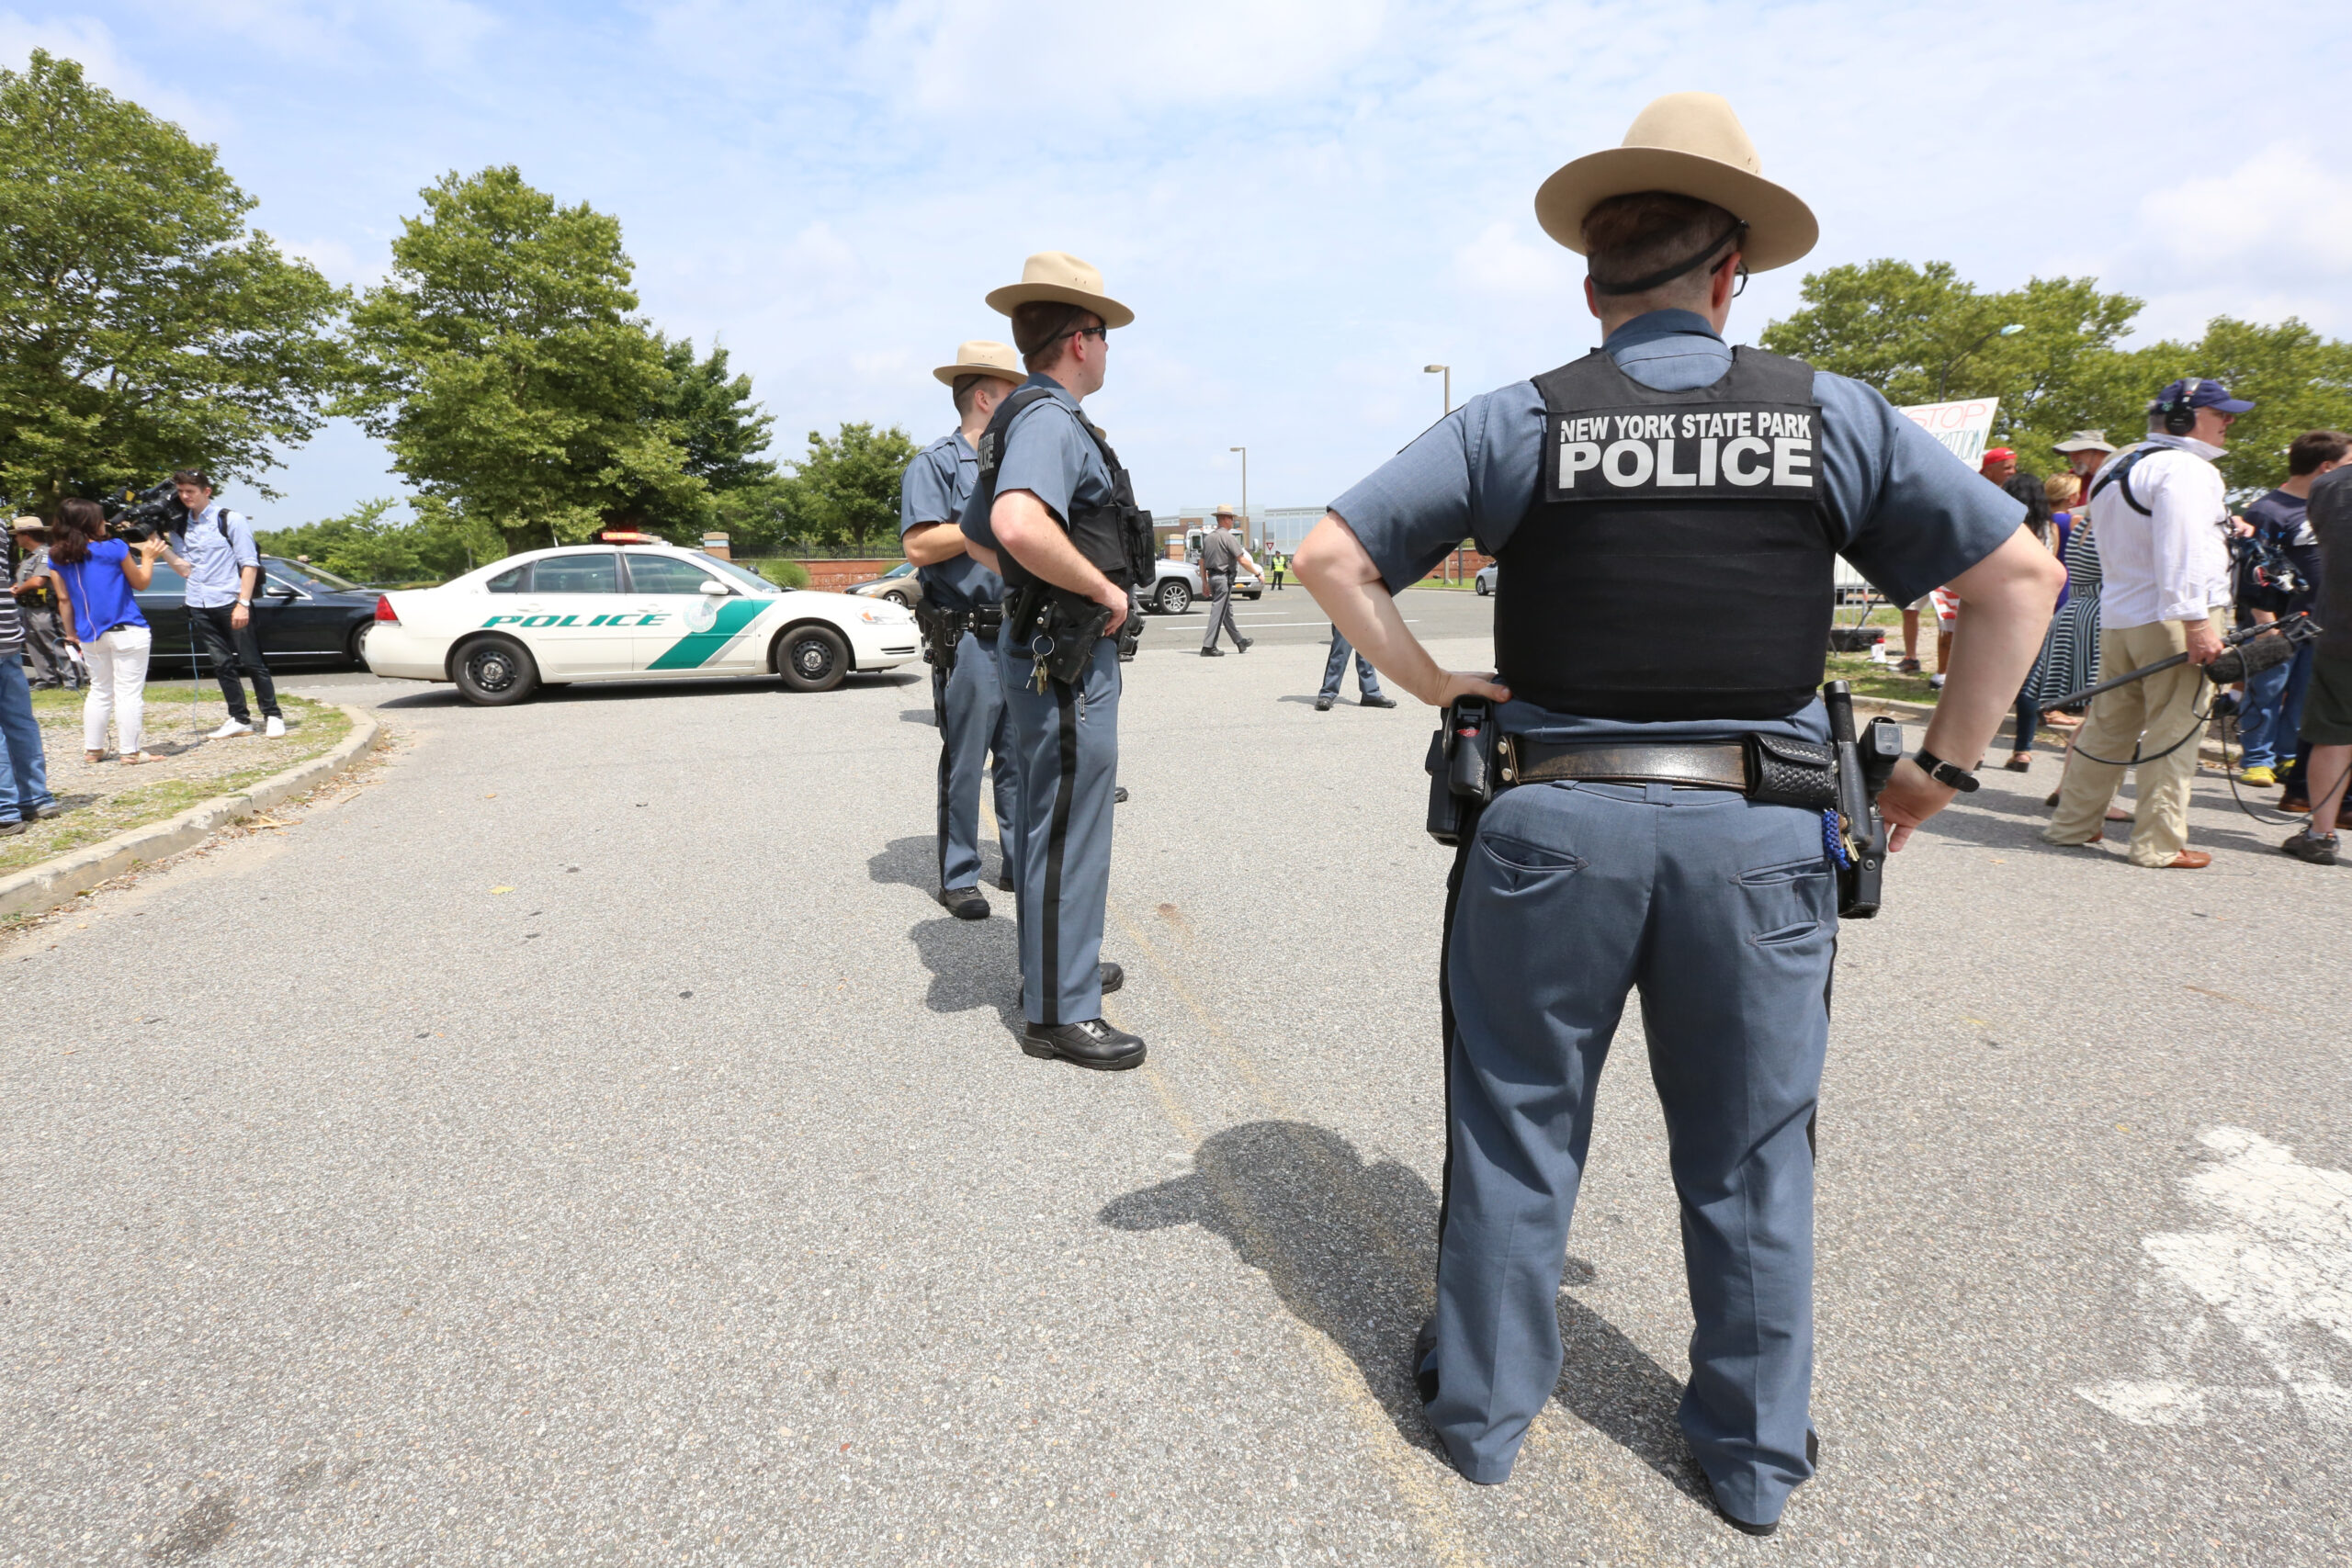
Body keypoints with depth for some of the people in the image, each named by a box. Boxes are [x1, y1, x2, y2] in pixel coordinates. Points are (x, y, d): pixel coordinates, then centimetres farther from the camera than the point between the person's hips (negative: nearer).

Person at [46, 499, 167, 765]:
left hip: (89, 635, 5)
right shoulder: (115, 549, -8)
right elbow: (140, 583, 3)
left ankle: (92, 749, 19)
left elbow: (64, 600, 8)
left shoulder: (57, 558, 5)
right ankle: (129, 751, -5)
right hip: (126, 632, -5)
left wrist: (71, 633, 17)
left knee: (99, 691, 17)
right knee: (129, 692, -3)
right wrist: (148, 557, 18)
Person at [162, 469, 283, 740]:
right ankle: (239, 719, 10)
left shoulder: (230, 520, -2)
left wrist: (243, 603, -13)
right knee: (221, 664, 5)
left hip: (230, 602, -5)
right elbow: (186, 569, 10)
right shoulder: (180, 527, 13)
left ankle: (272, 716, 3)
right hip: (200, 606, 5)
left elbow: (249, 563, -6)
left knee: (251, 662, -4)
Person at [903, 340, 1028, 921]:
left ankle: (1020, 862, 23)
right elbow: (920, 546, -17)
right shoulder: (935, 463, -4)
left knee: (1020, 758, 12)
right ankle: (958, 879, 9)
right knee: (964, 763, -1)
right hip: (967, 639, -7)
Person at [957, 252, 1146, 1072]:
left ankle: (1058, 964, 35)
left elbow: (973, 537, 26)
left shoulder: (1019, 422, 16)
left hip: (1042, 645, 11)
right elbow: (1019, 525, -38)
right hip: (1066, 656, -11)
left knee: (1048, 819, 19)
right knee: (1069, 832, -3)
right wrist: (1103, 586, -25)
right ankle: (1058, 1011, 7)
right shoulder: (1050, 419, -17)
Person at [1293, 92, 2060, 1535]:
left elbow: (1331, 555, -5)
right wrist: (1943, 768, 11)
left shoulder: (1520, 423, -2)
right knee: (1751, 1158, 18)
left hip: (1556, 826, -1)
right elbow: (2022, 575, 6)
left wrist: (1432, 683, 2)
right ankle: (1757, 1457, 36)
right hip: (1760, 835, 2)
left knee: (1517, 1129, 16)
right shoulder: (1832, 415, 3)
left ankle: (1484, 1407, 34)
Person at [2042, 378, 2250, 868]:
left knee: (2108, 725, 13)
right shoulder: (2183, 468, -10)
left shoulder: (2120, 466, 19)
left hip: (2117, 619, 9)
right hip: (2169, 619, -9)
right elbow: (2181, 549, -21)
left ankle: (2071, 823, 18)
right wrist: (2196, 620, -24)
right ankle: (2159, 845, -1)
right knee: (2174, 732, -4)